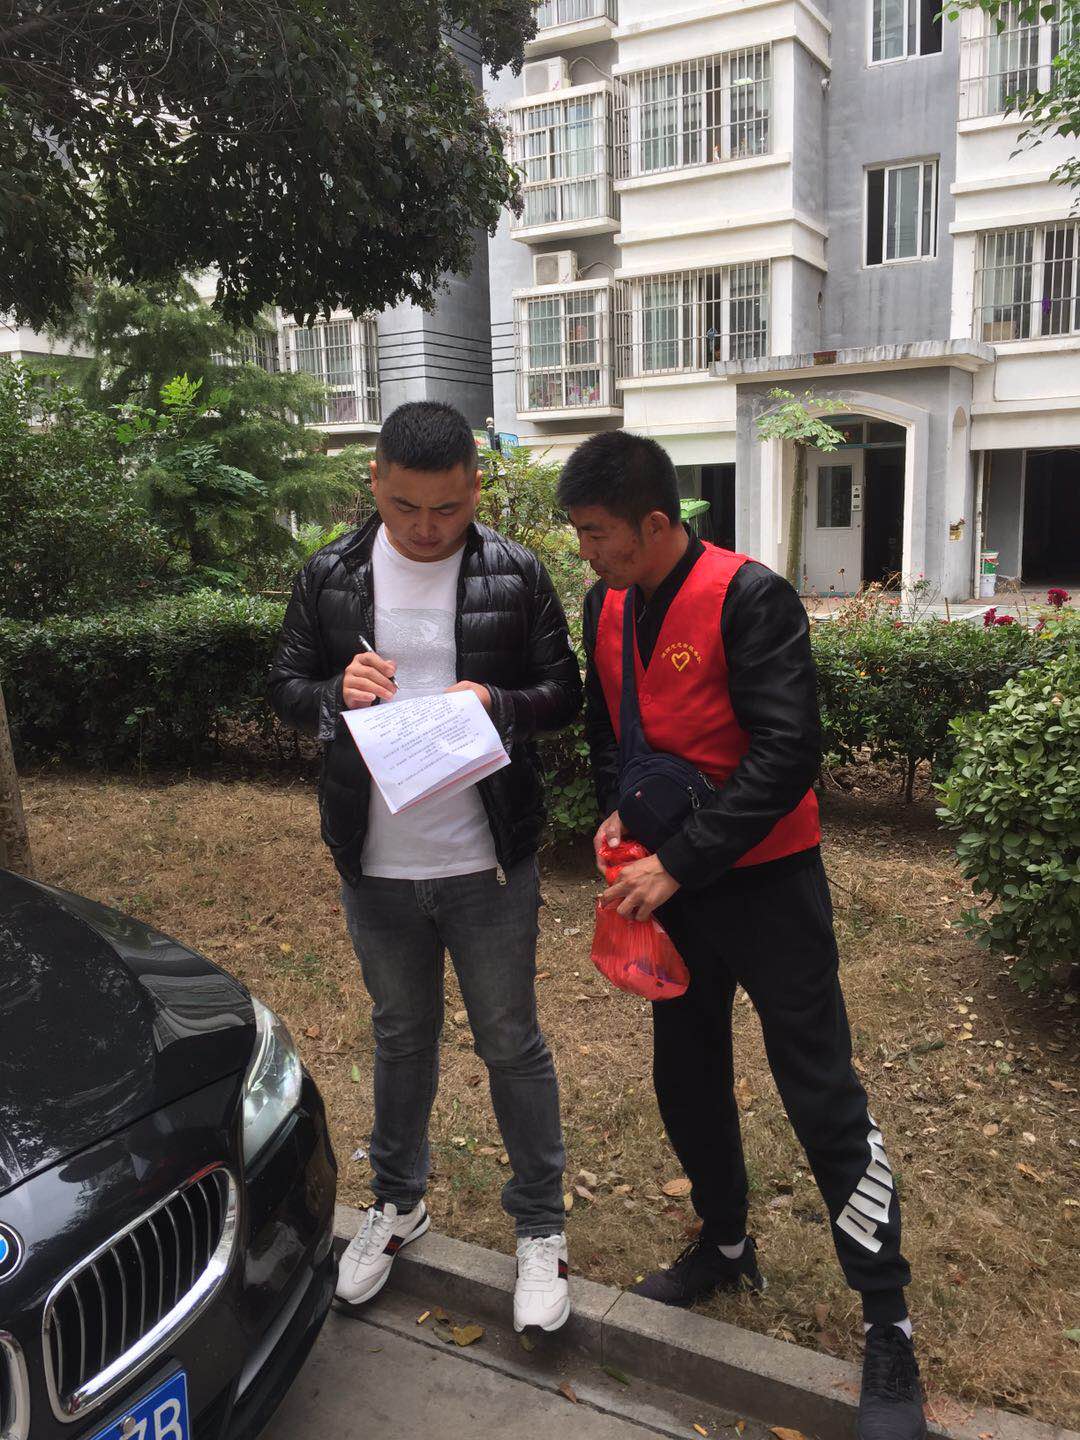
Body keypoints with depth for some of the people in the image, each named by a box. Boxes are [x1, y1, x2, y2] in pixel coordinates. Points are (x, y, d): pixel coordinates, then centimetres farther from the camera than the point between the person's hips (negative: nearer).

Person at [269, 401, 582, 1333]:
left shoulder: (516, 574, -6)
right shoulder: (332, 576, -1)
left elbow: (564, 692, -1)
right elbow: (285, 684, 6)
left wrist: (498, 703, -22)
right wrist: (336, 692, -16)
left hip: (489, 864, -2)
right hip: (376, 867, 3)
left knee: (511, 1041, 11)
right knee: (401, 1035, 21)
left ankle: (540, 1227, 30)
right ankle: (398, 1202, 43)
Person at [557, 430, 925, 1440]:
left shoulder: (748, 598, -19)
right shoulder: (605, 606, 3)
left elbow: (787, 752, -24)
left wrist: (679, 862, -25)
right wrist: (618, 810, -3)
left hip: (765, 880, -6)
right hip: (668, 879, 7)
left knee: (820, 1092, 0)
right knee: (686, 1074, 17)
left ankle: (888, 1328, 16)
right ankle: (725, 1246, 40)